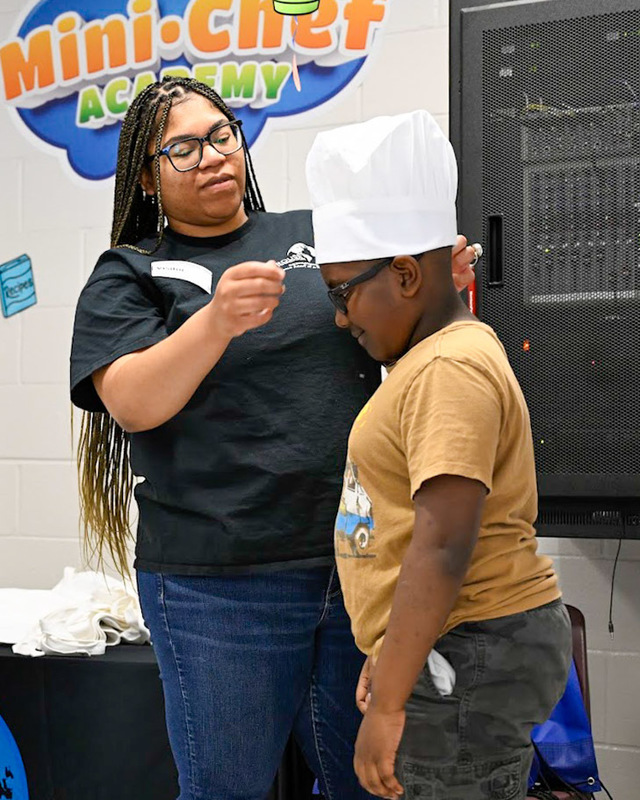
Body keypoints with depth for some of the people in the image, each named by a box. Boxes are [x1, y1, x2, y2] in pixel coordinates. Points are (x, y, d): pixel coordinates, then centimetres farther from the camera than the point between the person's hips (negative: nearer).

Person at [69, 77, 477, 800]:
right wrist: (216, 321, -29)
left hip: (357, 561, 3)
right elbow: (132, 404, -12)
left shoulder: (315, 236, 12)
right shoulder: (129, 275, 4)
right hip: (220, 583, -3)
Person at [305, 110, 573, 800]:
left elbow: (443, 548, -26)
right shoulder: (427, 358, 15)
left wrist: (388, 705, -24)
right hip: (438, 648, 10)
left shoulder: (452, 370, -18)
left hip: (468, 658, -10)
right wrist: (387, 658, 22)